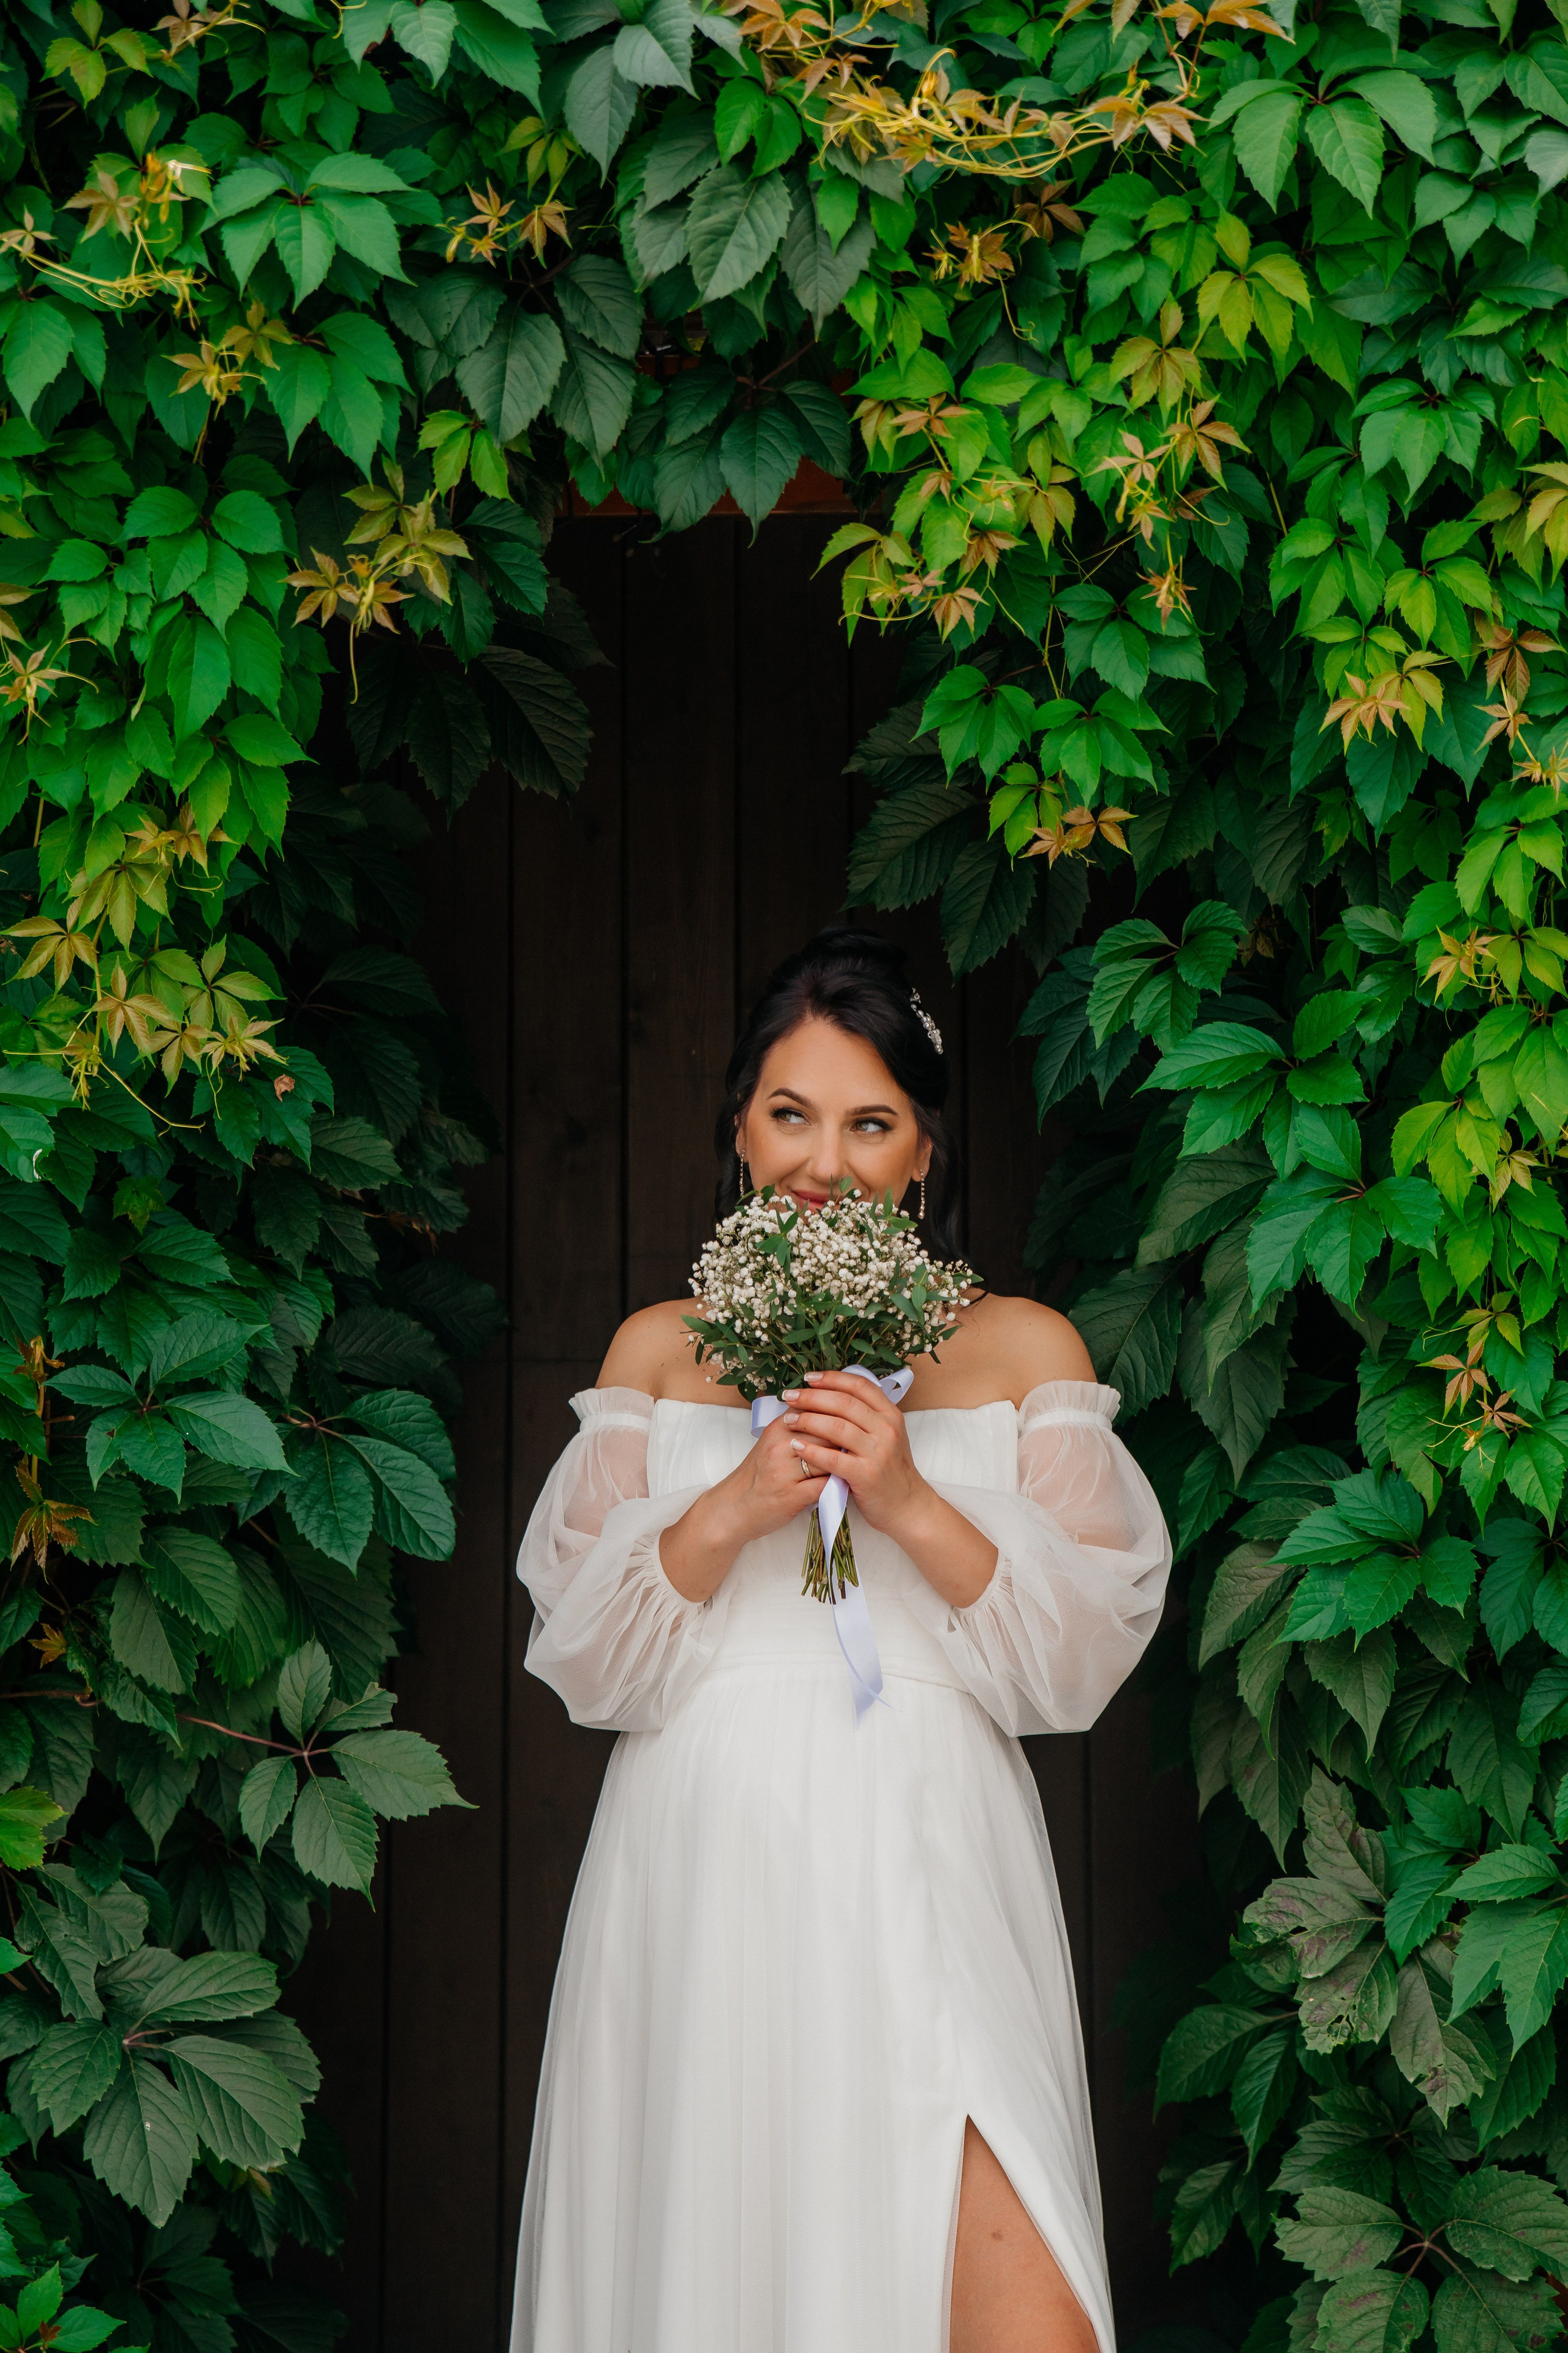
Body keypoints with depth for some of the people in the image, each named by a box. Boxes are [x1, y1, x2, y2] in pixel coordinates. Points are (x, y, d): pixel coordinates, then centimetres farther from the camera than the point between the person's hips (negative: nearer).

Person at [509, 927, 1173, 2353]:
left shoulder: (1026, 1352, 9)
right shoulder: (661, 1351, 12)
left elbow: (1085, 1658, 2)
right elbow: (583, 1659, 5)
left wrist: (913, 1505, -11)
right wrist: (730, 1511, -10)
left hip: (926, 1873, -1)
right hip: (707, 1870, 1)